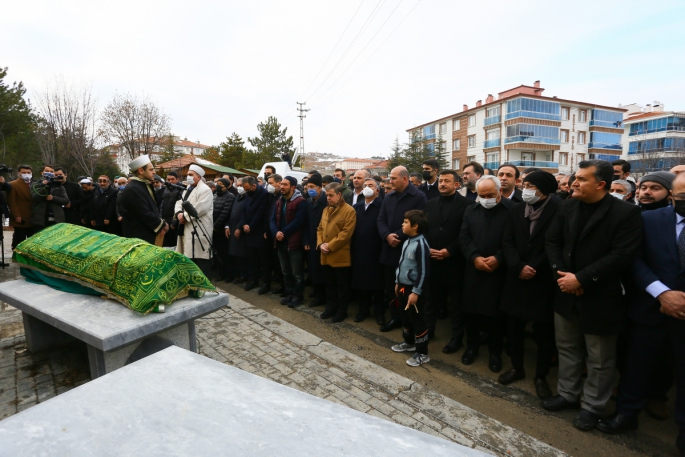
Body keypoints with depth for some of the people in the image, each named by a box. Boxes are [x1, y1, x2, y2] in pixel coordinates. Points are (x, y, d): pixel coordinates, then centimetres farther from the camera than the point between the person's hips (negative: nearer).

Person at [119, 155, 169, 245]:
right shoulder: (132, 189, -19)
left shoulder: (145, 185, 12)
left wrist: (161, 223, -2)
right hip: (139, 237, -9)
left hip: (148, 235, 9)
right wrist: (162, 225, -9)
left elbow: (153, 207, 15)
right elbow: (145, 214, -22)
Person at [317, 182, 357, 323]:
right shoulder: (326, 210, 13)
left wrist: (330, 246, -16)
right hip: (326, 256, 7)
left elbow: (346, 233, -17)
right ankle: (331, 307, 30)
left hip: (340, 256, -7)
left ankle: (342, 310, 19)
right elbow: (320, 228, 15)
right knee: (330, 284, 17)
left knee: (342, 285, 6)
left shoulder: (349, 211, -10)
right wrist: (320, 244, -3)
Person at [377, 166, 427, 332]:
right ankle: (395, 317, 27)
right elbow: (381, 220, 5)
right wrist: (387, 235, -13)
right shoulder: (388, 197, 11)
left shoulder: (419, 196, -8)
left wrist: (399, 237, -18)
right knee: (391, 286, 12)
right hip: (390, 249, 6)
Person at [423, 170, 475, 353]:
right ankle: (428, 329, 32)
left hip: (454, 261, -4)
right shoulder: (430, 204, 11)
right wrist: (427, 248, -6)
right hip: (432, 259, 4)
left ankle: (457, 338, 22)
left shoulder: (467, 204, -5)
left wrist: (449, 251, -17)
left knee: (456, 302, 8)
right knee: (432, 298, 15)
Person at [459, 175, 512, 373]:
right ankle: (472, 346, 31)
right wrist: (475, 257, -10)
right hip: (474, 270, 4)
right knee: (470, 310, 10)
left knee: (496, 312, 6)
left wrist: (498, 258, -17)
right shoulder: (470, 211, 9)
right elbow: (464, 237, 3)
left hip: (499, 271, -3)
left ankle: (495, 352, 26)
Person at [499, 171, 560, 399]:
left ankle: (541, 376, 26)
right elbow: (507, 242, 0)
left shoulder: (558, 210, -7)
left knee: (544, 330, 8)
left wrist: (535, 269, -14)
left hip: (544, 280, -4)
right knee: (514, 325, 12)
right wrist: (518, 266, -14)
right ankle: (517, 367, 32)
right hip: (516, 278, 4)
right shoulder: (516, 210, 6)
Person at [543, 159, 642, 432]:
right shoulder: (567, 207, 3)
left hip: (600, 297, -5)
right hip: (566, 292, 5)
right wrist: (561, 273, -12)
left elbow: (622, 255, -21)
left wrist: (581, 279, -23)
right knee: (567, 348, 19)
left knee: (599, 359, 12)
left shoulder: (626, 213, -14)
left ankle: (592, 406, 31)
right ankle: (567, 394, 38)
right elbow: (552, 241, 2)